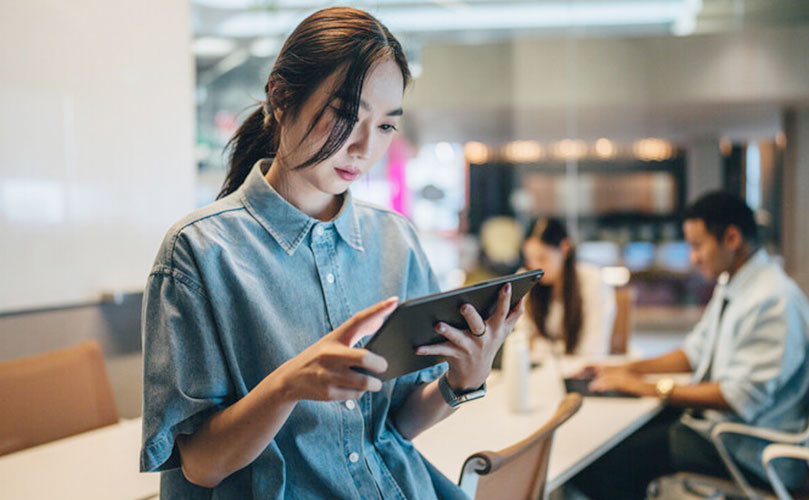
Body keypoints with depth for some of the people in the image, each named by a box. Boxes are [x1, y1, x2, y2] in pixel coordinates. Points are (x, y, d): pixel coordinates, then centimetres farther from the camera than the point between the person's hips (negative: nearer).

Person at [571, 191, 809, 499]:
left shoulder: (774, 301, -20)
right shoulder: (729, 287, 12)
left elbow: (742, 397, -25)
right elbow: (696, 352, 22)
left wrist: (653, 389, -19)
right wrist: (628, 369, 10)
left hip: (745, 452, -10)